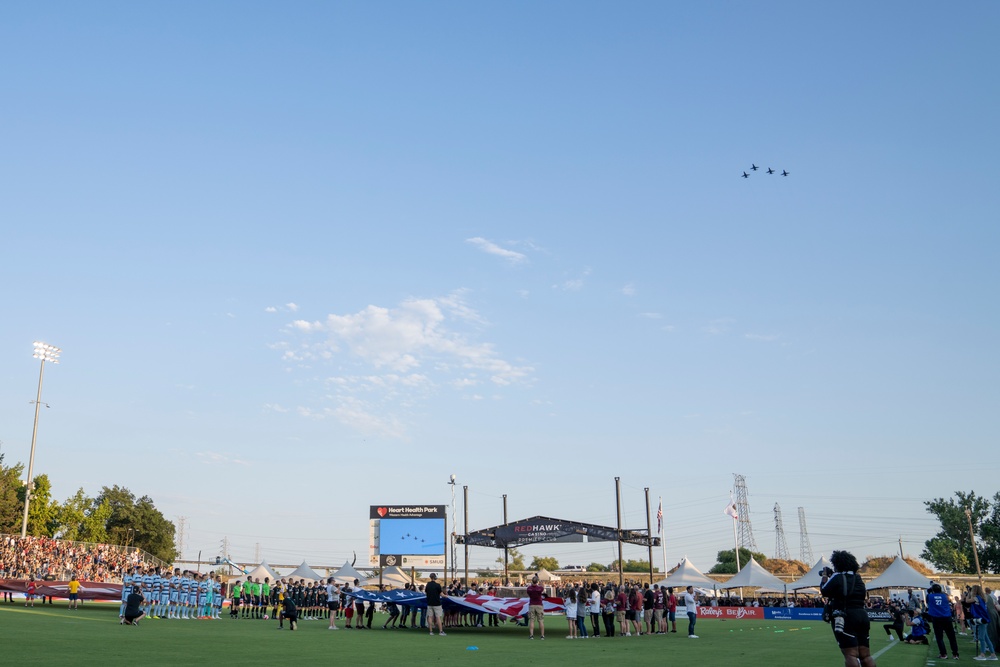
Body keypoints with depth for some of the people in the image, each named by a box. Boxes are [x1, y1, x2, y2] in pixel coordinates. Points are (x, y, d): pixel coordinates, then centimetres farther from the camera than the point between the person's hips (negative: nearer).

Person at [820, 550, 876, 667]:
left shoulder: (837, 577, -5)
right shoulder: (858, 578, 16)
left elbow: (824, 591, -1)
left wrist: (825, 577, 14)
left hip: (845, 617, -7)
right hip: (862, 616, 7)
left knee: (851, 654, -11)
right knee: (865, 654, 7)